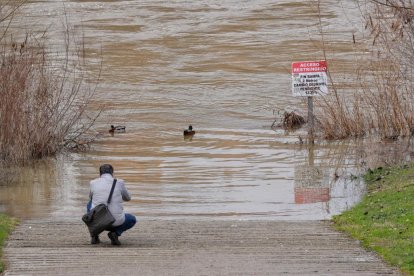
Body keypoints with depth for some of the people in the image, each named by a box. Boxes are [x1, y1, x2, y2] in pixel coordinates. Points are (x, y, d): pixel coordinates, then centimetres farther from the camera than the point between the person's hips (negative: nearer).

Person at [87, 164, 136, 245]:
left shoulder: (93, 183, 4)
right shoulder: (120, 183, 1)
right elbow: (127, 198, 22)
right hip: (116, 222, -1)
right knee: (132, 220, 30)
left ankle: (94, 234, 18)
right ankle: (115, 233, 1)